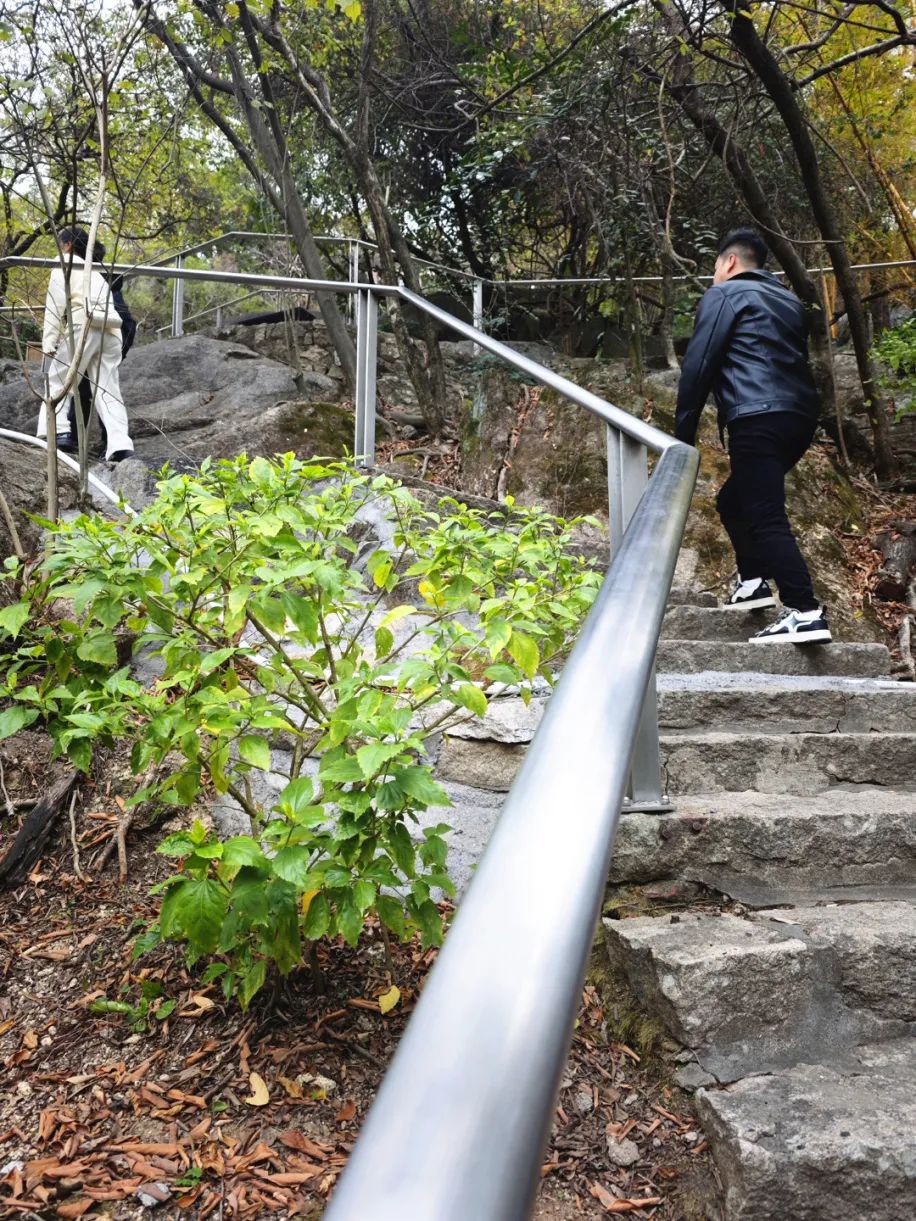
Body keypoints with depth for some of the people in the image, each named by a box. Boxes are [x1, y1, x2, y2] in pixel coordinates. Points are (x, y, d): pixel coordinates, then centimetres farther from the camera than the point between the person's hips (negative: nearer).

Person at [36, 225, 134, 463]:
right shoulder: (94, 271, 32)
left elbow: (56, 303, 0)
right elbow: (104, 304, 19)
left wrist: (49, 341, -6)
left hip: (84, 327, -6)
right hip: (110, 330, 6)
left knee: (57, 381, 3)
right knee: (108, 390, -1)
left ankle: (58, 432, -14)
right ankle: (120, 444, -16)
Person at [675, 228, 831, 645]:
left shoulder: (723, 295, 4)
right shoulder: (790, 302, 27)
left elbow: (697, 367, -4)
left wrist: (683, 435, -2)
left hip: (758, 420, -8)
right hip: (801, 416, 8)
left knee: (767, 517, -12)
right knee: (733, 500, 23)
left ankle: (805, 614, -20)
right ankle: (752, 581, 21)